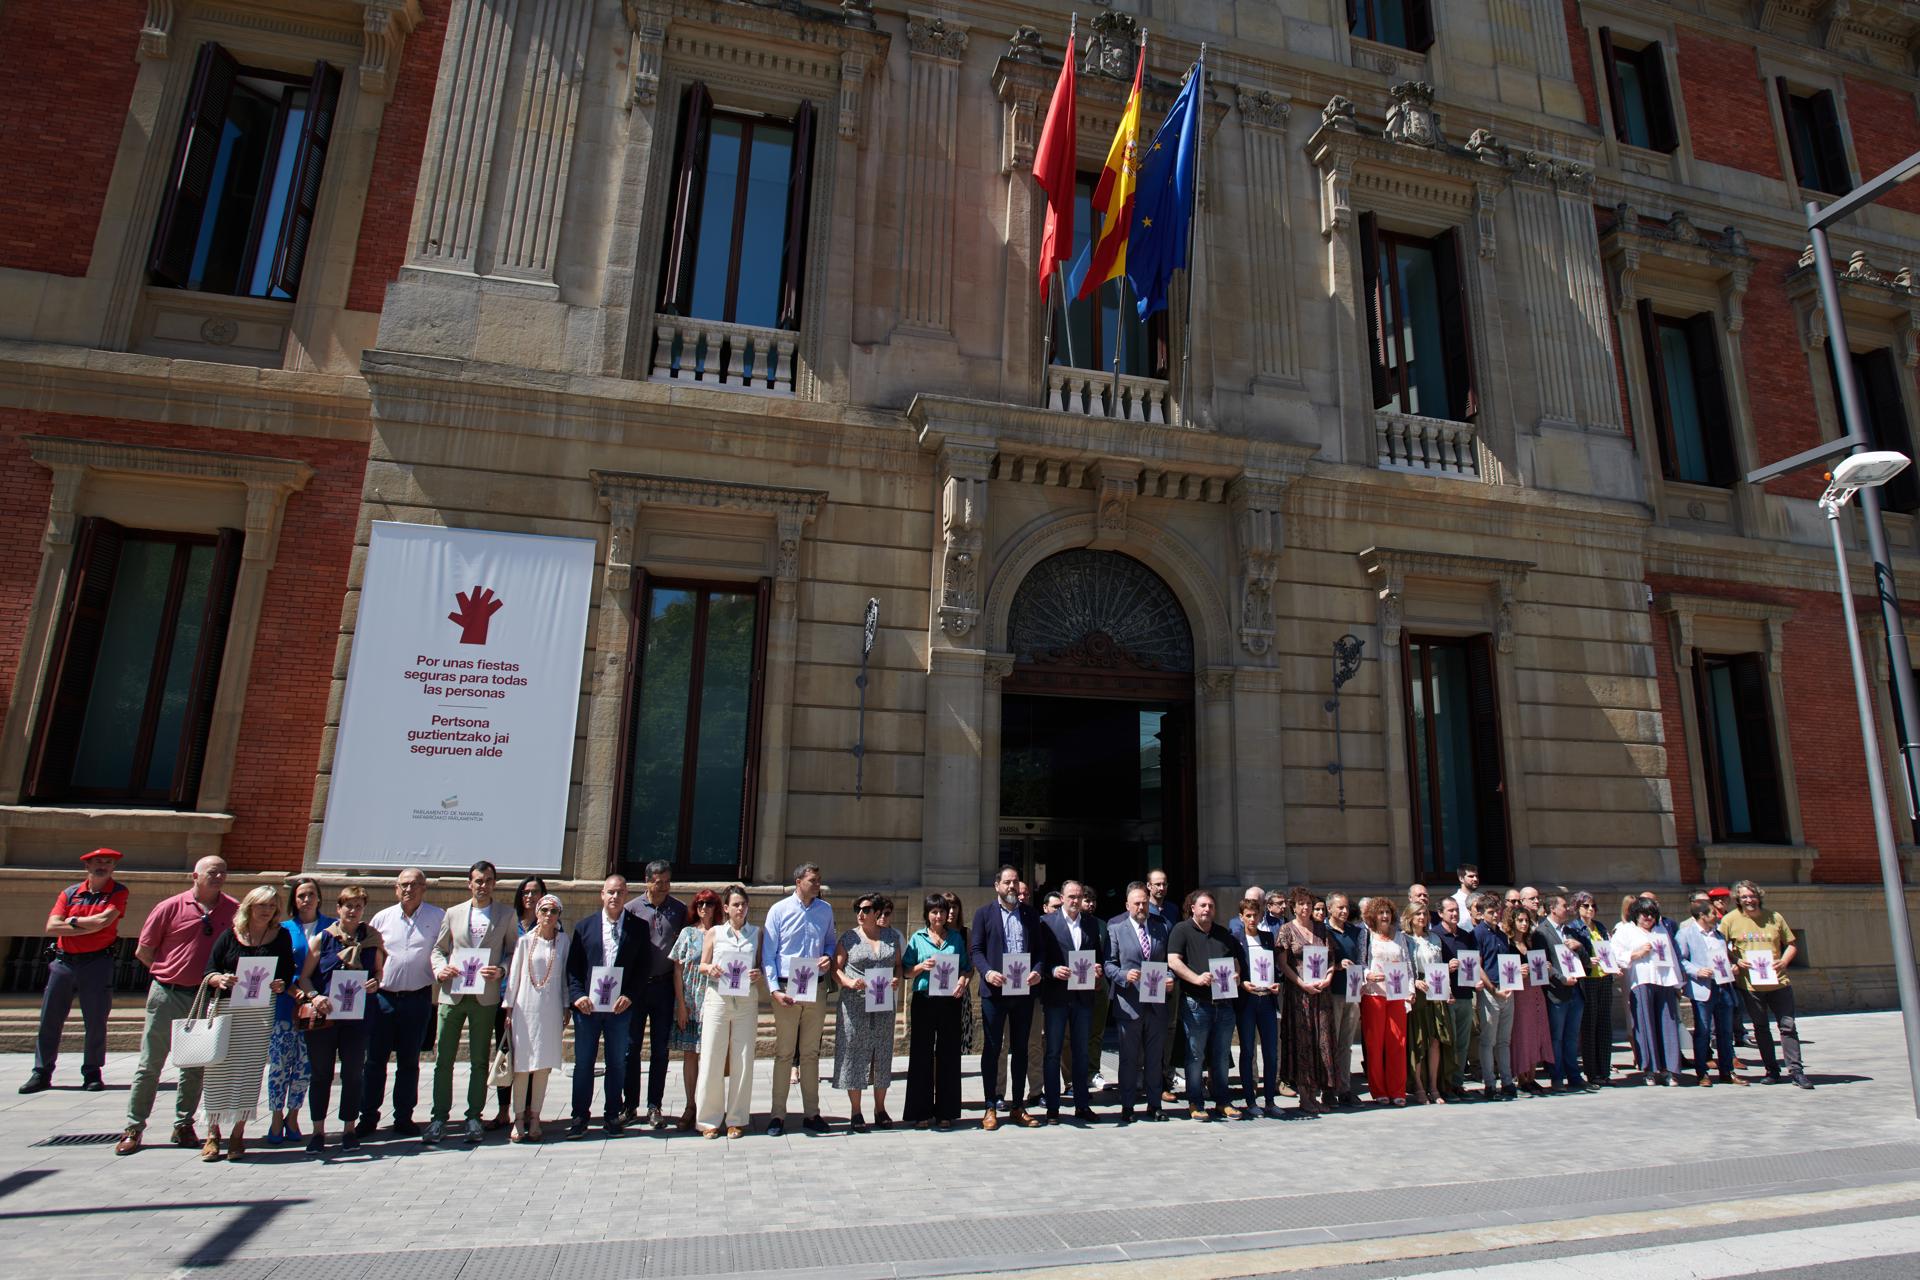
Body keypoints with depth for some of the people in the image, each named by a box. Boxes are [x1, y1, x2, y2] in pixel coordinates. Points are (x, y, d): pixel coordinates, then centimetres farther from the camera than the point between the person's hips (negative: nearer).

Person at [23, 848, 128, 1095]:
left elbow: (104, 920, -15)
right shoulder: (70, 893, 7)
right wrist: (90, 927, -12)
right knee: (49, 1020, 6)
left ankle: (92, 1074, 13)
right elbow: (52, 927, -4)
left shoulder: (118, 892, 0)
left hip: (97, 963, -3)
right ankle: (41, 1074, 18)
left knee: (96, 1022, 2)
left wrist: (73, 921, -4)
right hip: (63, 962, 3)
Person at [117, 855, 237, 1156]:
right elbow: (142, 951, 3)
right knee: (150, 1064, 6)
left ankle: (184, 1125, 22)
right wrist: (169, 973, 4)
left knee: (195, 1066, 10)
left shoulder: (233, 910, -1)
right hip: (167, 995, -2)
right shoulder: (170, 907, -5)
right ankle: (133, 1128, 17)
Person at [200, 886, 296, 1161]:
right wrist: (219, 979, -18)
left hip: (260, 1012, 0)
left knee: (249, 1071, 1)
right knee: (217, 1069, -2)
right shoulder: (230, 936, 5)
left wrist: (279, 985, -16)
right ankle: (213, 1133, 12)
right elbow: (209, 971, 3)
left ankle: (237, 1133, 11)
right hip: (225, 1008, 0)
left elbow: (287, 976, 5)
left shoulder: (281, 937, 6)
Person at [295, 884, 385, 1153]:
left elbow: (379, 970, 14)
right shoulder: (322, 938, 2)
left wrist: (375, 983, -7)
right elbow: (304, 976, 2)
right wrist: (314, 996, -15)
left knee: (354, 1073, 6)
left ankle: (349, 1129, 18)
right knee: (321, 1073, 7)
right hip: (323, 1015, -1)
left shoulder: (372, 938, 5)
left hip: (357, 1015, 1)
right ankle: (318, 1131, 20)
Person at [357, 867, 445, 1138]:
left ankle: (403, 1118, 19)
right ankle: (368, 1116, 19)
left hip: (417, 999, -1)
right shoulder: (382, 918, 7)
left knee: (409, 1062, 8)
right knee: (375, 1059, 6)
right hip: (382, 997, 1)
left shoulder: (438, 917, 1)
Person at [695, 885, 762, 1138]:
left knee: (743, 1060, 2)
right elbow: (702, 965, 9)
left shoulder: (756, 933, 9)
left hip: (746, 1001, 1)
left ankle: (737, 1119, 14)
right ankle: (709, 1119, 11)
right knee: (712, 1059, -1)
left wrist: (759, 974, -10)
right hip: (717, 997, -1)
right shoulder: (714, 932, 7)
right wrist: (710, 969, -13)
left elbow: (763, 964, 11)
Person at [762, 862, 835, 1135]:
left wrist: (829, 957, -5)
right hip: (786, 989, -3)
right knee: (784, 1054, 3)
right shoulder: (779, 910, -6)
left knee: (811, 1054, 11)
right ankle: (778, 1115, 13)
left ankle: (811, 1113, 21)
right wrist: (775, 990, -15)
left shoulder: (825, 910, 5)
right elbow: (768, 954, -6)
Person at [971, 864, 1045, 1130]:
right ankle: (991, 1108, 13)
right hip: (994, 990, -3)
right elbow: (975, 950, -2)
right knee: (992, 1048, 4)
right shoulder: (984, 913, 2)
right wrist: (987, 971, -19)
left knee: (1020, 1049, 11)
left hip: (1024, 991, 3)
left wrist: (1038, 972, -9)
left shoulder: (1030, 914, 10)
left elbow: (1039, 949, 9)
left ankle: (1018, 1107, 21)